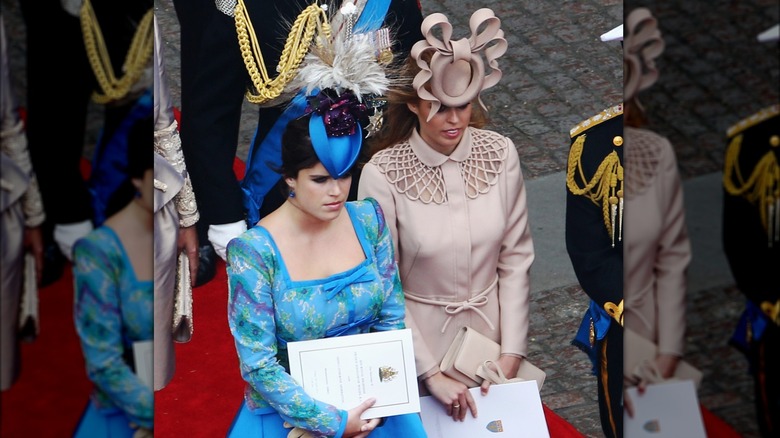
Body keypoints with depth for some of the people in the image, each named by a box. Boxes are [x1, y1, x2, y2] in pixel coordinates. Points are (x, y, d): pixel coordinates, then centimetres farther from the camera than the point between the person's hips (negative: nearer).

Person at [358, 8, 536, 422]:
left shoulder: (500, 154, -11)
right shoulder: (382, 174, -19)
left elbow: (516, 259, -3)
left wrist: (512, 353, -6)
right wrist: (431, 373, -15)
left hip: (490, 335, 3)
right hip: (419, 342, -3)